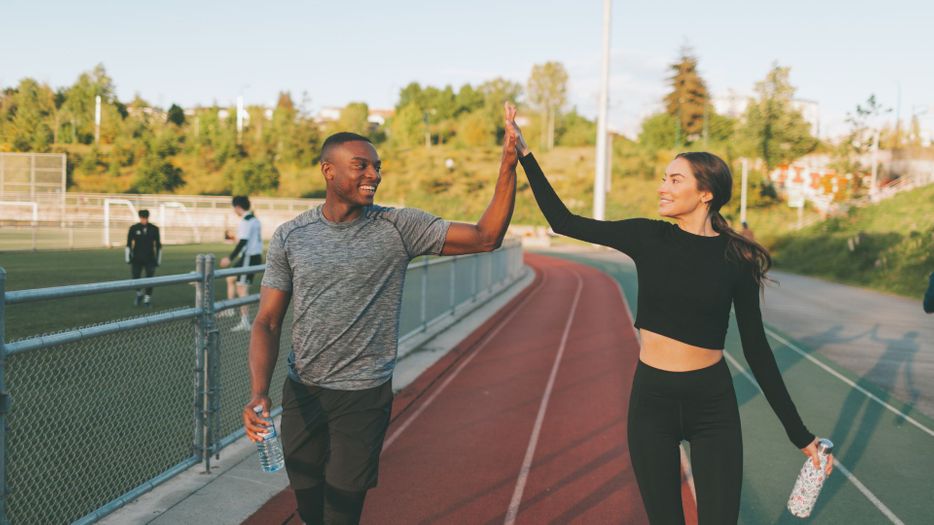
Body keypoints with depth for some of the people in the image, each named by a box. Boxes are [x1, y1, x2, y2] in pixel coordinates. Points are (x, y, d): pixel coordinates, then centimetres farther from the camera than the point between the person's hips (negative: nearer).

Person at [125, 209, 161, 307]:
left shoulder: (154, 229, 0)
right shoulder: (133, 228, -3)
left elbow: (158, 245, 6)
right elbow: (128, 244, 1)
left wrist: (158, 259, 5)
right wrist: (128, 258, -3)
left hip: (150, 259, 0)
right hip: (137, 259, 0)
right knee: (135, 279, -2)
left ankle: (147, 299, 10)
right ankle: (139, 294, 25)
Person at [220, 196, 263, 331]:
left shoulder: (246, 221, -16)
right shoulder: (255, 220, 14)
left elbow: (242, 242, -21)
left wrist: (230, 258, -19)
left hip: (249, 258, -10)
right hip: (256, 256, 10)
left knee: (242, 288, -8)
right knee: (230, 278, 21)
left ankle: (245, 321, -8)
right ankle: (229, 309, 29)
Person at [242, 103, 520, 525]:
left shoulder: (399, 228, -7)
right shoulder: (291, 237, -2)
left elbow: (485, 238, -13)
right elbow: (267, 323, -2)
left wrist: (508, 165, -23)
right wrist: (259, 393, -18)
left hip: (364, 397, -2)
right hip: (301, 393, 2)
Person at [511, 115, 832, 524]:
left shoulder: (735, 257, -6)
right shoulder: (648, 238, -3)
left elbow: (755, 348, -1)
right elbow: (563, 222, 1)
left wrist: (798, 433, -2)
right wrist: (525, 154, -2)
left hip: (713, 404, -1)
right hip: (651, 399, 2)